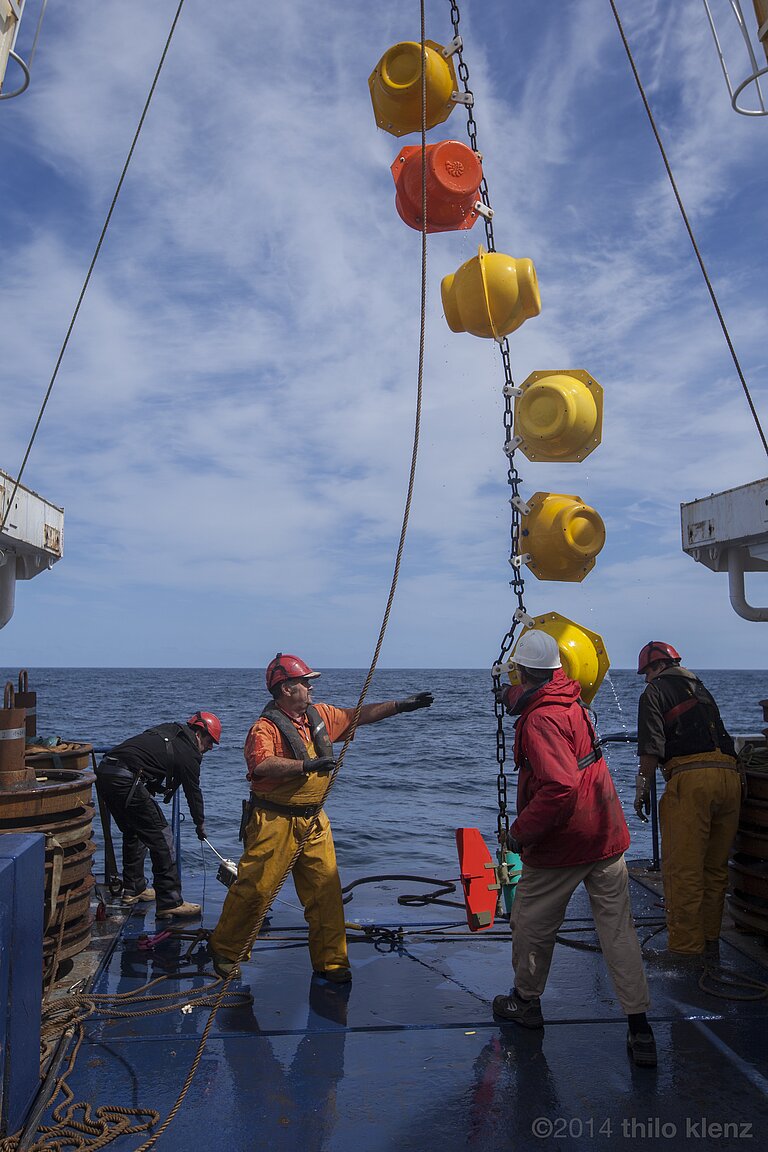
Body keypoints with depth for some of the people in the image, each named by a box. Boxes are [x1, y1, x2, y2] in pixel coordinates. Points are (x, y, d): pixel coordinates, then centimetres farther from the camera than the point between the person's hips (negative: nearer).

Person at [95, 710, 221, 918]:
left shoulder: (169, 730, 22)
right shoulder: (188, 752, -1)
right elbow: (193, 792, 9)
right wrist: (200, 824, 24)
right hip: (125, 781, -10)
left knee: (133, 832, 25)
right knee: (161, 837, -3)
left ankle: (133, 889, 35)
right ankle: (170, 902, -1)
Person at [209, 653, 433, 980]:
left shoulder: (320, 715, 9)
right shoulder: (266, 727, -14)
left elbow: (359, 716, 18)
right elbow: (261, 764, -32)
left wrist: (401, 705, 13)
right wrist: (307, 765, -36)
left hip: (313, 821, 6)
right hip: (275, 821, -6)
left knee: (326, 889, 5)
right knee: (255, 889, 2)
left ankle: (330, 961, 17)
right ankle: (224, 951, 24)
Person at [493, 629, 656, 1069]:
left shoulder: (540, 719, -22)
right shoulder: (572, 698, 3)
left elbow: (558, 788, -31)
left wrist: (520, 833, -21)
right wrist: (515, 696, 46)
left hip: (560, 844, -7)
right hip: (608, 836, 8)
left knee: (532, 925, 14)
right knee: (619, 929, 10)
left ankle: (527, 1002, 32)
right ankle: (640, 1025, 12)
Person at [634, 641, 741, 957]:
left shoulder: (655, 691, 6)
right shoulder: (700, 688, 27)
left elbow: (651, 749, -7)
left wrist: (642, 788, -2)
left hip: (690, 777, -7)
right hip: (730, 775, 8)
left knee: (682, 870, -1)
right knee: (716, 868, 16)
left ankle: (685, 949, 3)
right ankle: (710, 941, 27)